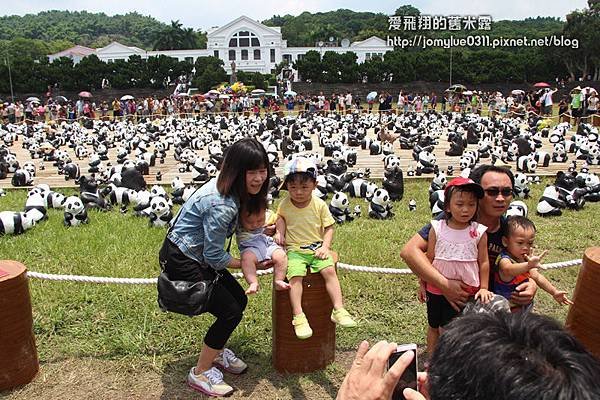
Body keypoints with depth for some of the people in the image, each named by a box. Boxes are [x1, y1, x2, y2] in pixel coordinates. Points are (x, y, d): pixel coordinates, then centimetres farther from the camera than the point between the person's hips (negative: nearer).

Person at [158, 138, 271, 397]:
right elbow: (215, 257, -23)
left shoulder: (228, 188, -3)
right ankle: (200, 373, 14)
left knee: (239, 299, 12)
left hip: (197, 256, 9)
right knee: (230, 312, -6)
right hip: (180, 261, -9)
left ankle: (217, 351, 36)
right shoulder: (221, 204, -32)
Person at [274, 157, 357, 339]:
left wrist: (325, 246, -10)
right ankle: (298, 316, -22)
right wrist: (279, 231, 5)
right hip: (294, 250, 0)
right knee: (295, 275, -25)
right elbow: (281, 217, 23)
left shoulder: (320, 205, -3)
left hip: (317, 247, 0)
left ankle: (339, 310, -16)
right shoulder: (285, 204, 1)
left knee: (329, 270, -23)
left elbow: (329, 227, 3)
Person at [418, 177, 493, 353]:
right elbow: (429, 258, 0)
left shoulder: (479, 232, -8)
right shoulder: (437, 228, -8)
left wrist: (484, 288, 0)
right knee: (433, 326, 17)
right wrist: (423, 284, 5)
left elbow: (483, 262, 0)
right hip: (436, 289, 2)